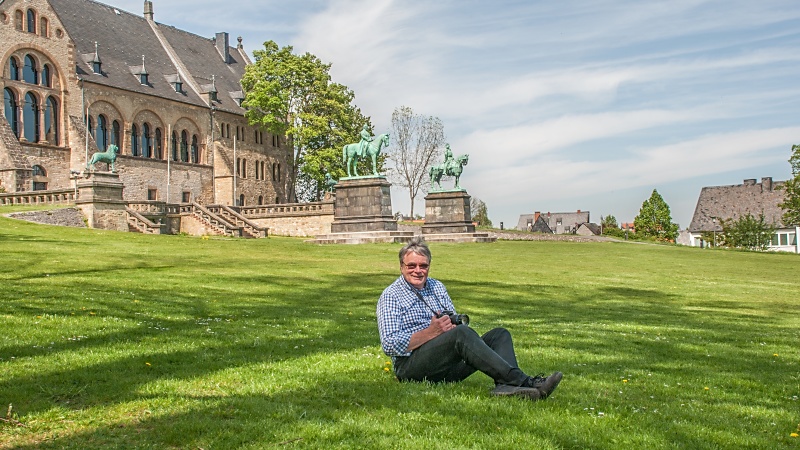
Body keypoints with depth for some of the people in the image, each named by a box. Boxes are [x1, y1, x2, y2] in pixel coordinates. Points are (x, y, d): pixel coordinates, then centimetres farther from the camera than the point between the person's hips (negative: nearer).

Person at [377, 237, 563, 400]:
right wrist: (432, 331, -17)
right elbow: (389, 345, -9)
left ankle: (506, 385, -42)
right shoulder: (391, 296, 2)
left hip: (446, 368, 7)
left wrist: (453, 324, -6)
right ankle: (524, 382, -39)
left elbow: (456, 324, 20)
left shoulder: (437, 287, 21)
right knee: (462, 333, -32)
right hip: (411, 366, -7)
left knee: (499, 334, -11)